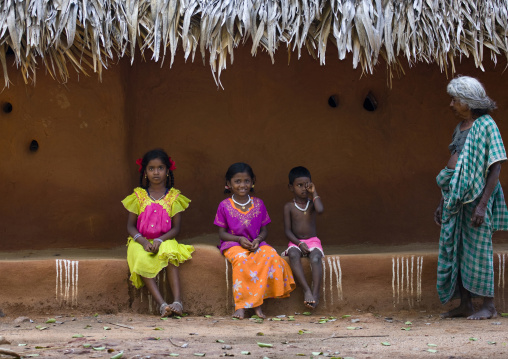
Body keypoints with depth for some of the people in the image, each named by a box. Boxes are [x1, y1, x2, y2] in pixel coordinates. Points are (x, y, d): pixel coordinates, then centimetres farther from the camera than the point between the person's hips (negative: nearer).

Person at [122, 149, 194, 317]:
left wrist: (160, 240, -18)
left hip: (165, 240, -1)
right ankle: (162, 303, -42)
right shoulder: (139, 196, 8)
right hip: (141, 241, 1)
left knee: (170, 254, -36)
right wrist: (142, 241, -15)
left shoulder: (173, 197, 6)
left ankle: (177, 300, -42)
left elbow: (176, 228, 0)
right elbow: (130, 226, 5)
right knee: (142, 261, -33)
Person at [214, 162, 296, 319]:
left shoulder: (258, 204, 9)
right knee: (241, 259, -38)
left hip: (256, 244, 2)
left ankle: (256, 303, -29)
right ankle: (240, 306, -36)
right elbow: (222, 233, 3)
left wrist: (258, 240, -11)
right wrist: (239, 239, -14)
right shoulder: (225, 206, 2)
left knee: (271, 256, -31)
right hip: (233, 244, -2)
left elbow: (264, 230, 12)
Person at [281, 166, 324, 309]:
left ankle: (315, 293, -41)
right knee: (293, 255, -36)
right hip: (296, 242, 0)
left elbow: (320, 210, -21)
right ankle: (306, 290, -43)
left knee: (315, 258, -34)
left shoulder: (312, 203, 6)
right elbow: (287, 230, 0)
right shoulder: (289, 207, 4)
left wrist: (314, 193, -7)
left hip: (313, 240, 0)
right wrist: (299, 243, -16)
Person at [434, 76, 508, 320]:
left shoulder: (486, 125, -9)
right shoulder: (460, 128, 16)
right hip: (456, 195, 8)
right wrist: (442, 203, 18)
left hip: (476, 194, -8)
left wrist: (482, 204, -20)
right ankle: (465, 305, 15)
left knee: (477, 248, -4)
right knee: (455, 249, 8)